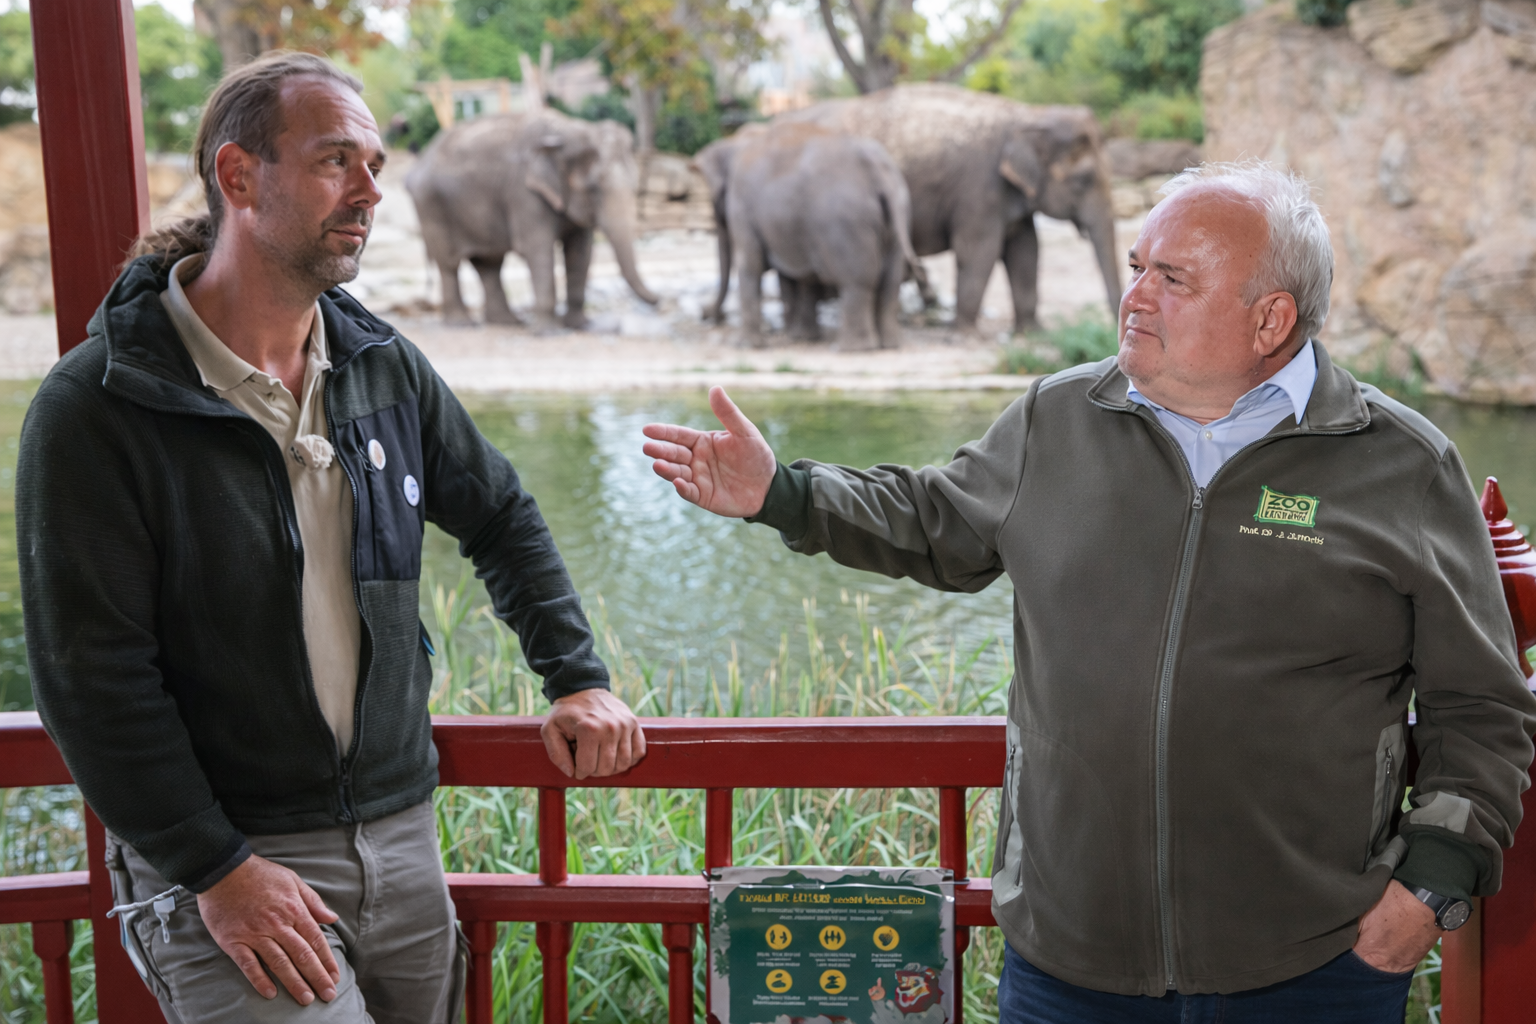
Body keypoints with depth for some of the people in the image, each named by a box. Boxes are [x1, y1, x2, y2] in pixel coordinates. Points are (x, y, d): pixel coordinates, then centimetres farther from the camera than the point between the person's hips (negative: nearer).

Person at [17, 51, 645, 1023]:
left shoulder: (386, 367, 4)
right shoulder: (97, 408, -13)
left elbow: (504, 520, 18)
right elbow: (92, 673, -14)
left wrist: (578, 678, 9)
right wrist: (216, 869, -16)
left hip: (402, 830, 6)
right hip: (221, 856, -5)